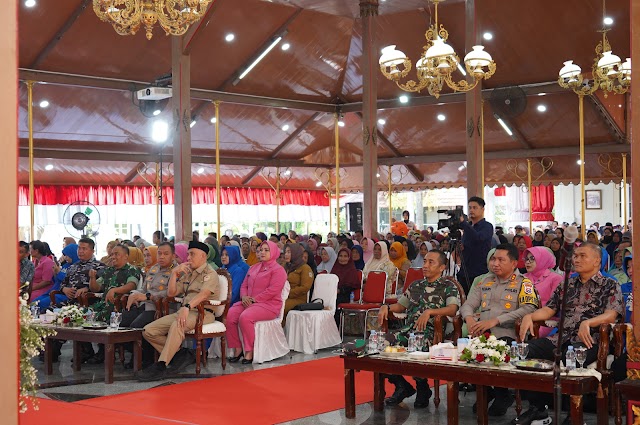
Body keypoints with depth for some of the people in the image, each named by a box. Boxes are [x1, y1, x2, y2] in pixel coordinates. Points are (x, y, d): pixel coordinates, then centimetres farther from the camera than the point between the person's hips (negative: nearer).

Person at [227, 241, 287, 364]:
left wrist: (254, 299, -17)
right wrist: (244, 296, -2)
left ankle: (249, 351, -22)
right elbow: (244, 285, 21)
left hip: (269, 304, -7)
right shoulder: (253, 268, 24)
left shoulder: (278, 270, -2)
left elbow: (272, 290, -14)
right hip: (248, 302, 7)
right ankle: (237, 349, -12)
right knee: (230, 315, -20)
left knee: (245, 317, -34)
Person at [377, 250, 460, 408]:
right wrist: (386, 307, 10)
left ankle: (422, 388, -8)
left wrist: (429, 312, -24)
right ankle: (401, 386, 2)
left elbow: (453, 309, -11)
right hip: (409, 328, 6)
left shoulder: (449, 286, 6)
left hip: (431, 331, -6)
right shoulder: (415, 286, 25)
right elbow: (400, 305, 32)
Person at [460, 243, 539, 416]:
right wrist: (469, 318, -5)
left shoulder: (523, 283, 6)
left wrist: (495, 321, -18)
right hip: (480, 335, 5)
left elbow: (529, 309, -11)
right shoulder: (485, 281, 24)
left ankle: (501, 394, -6)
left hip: (505, 336, -5)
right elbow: (468, 305, 21)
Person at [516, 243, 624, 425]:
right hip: (561, 339, 6)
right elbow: (549, 310, 21)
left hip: (588, 341, -5)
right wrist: (529, 316, -1)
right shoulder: (567, 284, 24)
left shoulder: (610, 286, 8)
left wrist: (587, 323, -28)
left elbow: (611, 315, -9)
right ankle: (537, 408, -8)